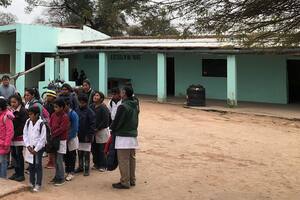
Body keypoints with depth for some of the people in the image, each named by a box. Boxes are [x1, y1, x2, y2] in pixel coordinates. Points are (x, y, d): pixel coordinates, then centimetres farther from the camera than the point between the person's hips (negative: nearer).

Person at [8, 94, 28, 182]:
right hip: (12, 136, 6)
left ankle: (21, 174, 8)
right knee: (14, 154, 10)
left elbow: (23, 125, -13)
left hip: (19, 136, -6)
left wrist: (15, 133, -16)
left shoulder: (23, 111, -10)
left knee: (19, 154, -1)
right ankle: (17, 172, 22)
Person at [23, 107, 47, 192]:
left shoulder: (41, 124, -15)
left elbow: (42, 138, -13)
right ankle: (31, 183, 24)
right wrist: (28, 146, -4)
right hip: (30, 148, 5)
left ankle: (38, 184, 7)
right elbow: (25, 134, 6)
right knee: (31, 166, 12)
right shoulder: (28, 122, 1)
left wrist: (36, 149, -12)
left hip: (39, 148, -5)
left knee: (38, 166, -1)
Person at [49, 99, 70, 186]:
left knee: (59, 160, -3)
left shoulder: (65, 117, -14)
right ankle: (57, 176, 25)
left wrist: (52, 135, -16)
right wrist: (51, 134, -10)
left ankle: (61, 178, 8)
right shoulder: (53, 115, 6)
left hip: (61, 140, -7)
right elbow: (50, 125, 6)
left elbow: (61, 129, -18)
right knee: (56, 159, 14)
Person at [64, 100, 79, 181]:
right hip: (64, 138, 5)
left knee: (71, 156, 5)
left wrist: (69, 137, -16)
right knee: (66, 156, 12)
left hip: (71, 139, -5)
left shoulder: (73, 114, -15)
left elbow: (75, 128, -15)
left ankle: (71, 172, 13)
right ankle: (67, 171, 23)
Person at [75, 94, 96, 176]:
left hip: (86, 136, -5)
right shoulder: (77, 111, 7)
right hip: (79, 135, 5)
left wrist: (89, 135, -17)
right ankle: (80, 167, 25)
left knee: (86, 153, 1)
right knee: (79, 153, 13)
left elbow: (92, 125, -12)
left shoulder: (90, 112, -10)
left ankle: (86, 169, 7)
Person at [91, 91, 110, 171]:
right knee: (94, 148, 11)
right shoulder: (92, 107, 5)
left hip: (102, 131, -6)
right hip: (93, 131, 7)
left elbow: (105, 121, -17)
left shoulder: (103, 108, -14)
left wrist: (97, 128, -15)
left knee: (101, 149, -1)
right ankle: (96, 164, 25)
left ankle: (103, 166, 10)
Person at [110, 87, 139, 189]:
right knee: (131, 159, 14)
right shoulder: (135, 105, 8)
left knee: (123, 160, -2)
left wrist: (112, 129, 5)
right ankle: (132, 180, 21)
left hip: (123, 136, -8)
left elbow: (117, 121, -13)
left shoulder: (123, 106, -17)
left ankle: (125, 182, 2)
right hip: (133, 135, 8)